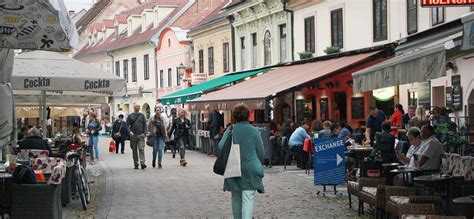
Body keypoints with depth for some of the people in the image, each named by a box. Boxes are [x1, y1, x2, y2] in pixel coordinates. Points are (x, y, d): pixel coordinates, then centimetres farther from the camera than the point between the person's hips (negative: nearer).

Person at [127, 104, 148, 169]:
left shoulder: (142, 115, 9)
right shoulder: (130, 116, 7)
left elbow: (145, 125, 8)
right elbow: (127, 125, 5)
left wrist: (144, 133, -4)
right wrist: (130, 131, -12)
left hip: (140, 135, -1)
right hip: (133, 135, 1)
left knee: (141, 149, -13)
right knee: (134, 150, 6)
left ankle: (142, 163, -19)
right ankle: (136, 164, 14)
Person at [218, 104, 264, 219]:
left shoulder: (230, 130, 0)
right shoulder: (254, 131, -4)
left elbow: (221, 146, -7)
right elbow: (261, 152, 1)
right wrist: (259, 165, 17)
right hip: (250, 169, -2)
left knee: (236, 198, 16)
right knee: (248, 198, -6)